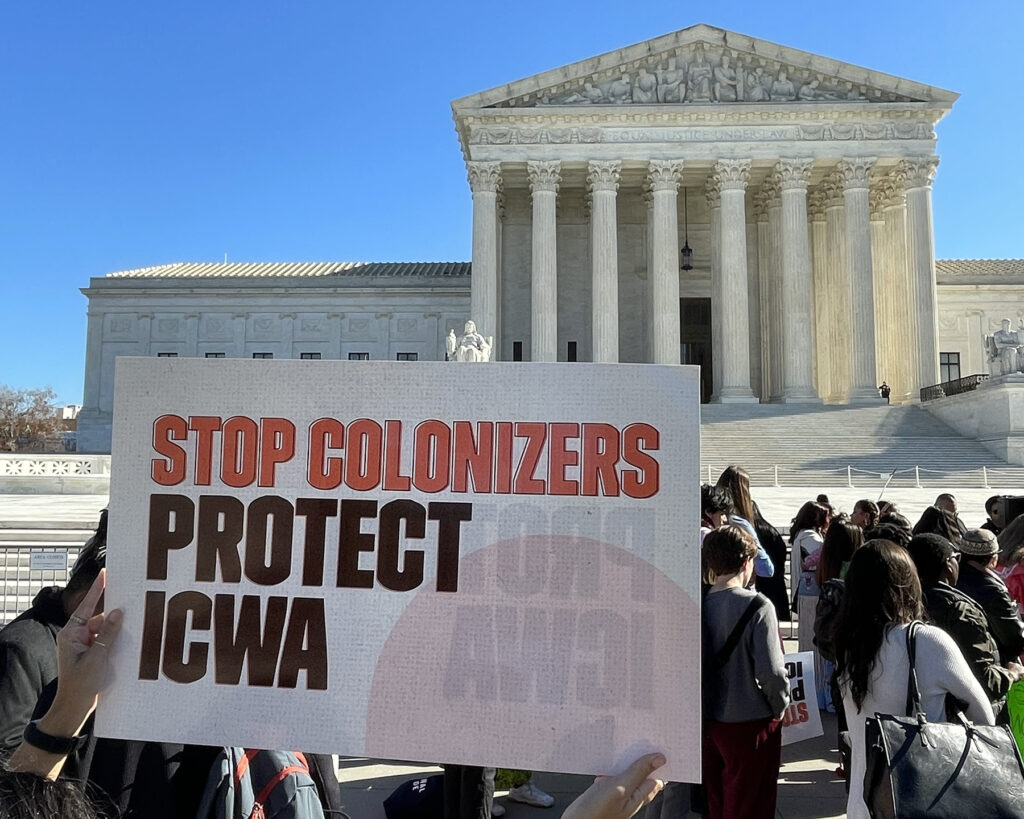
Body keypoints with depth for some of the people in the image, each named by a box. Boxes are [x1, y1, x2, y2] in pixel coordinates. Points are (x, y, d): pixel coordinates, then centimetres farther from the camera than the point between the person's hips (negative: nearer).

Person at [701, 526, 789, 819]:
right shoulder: (757, 605, -19)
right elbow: (771, 670, -19)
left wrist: (712, 699, 12)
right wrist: (782, 708, -1)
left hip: (708, 719, 5)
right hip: (751, 721, -4)